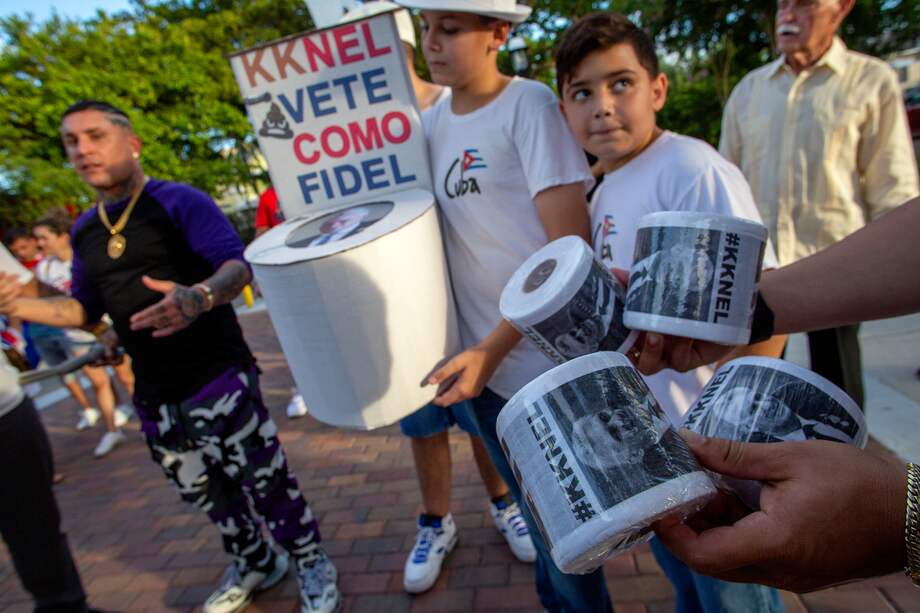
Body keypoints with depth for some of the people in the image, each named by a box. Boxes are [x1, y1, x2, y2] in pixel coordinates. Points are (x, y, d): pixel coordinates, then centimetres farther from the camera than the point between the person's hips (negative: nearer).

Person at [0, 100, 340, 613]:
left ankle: (312, 566, 24)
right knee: (209, 494, 20)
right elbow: (86, 309, 20)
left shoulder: (180, 201, -8)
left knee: (265, 482, 0)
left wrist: (199, 297, -41)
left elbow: (237, 264, -20)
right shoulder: (85, 232, 13)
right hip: (154, 397, 7)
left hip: (219, 377, -7)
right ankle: (254, 565, 43)